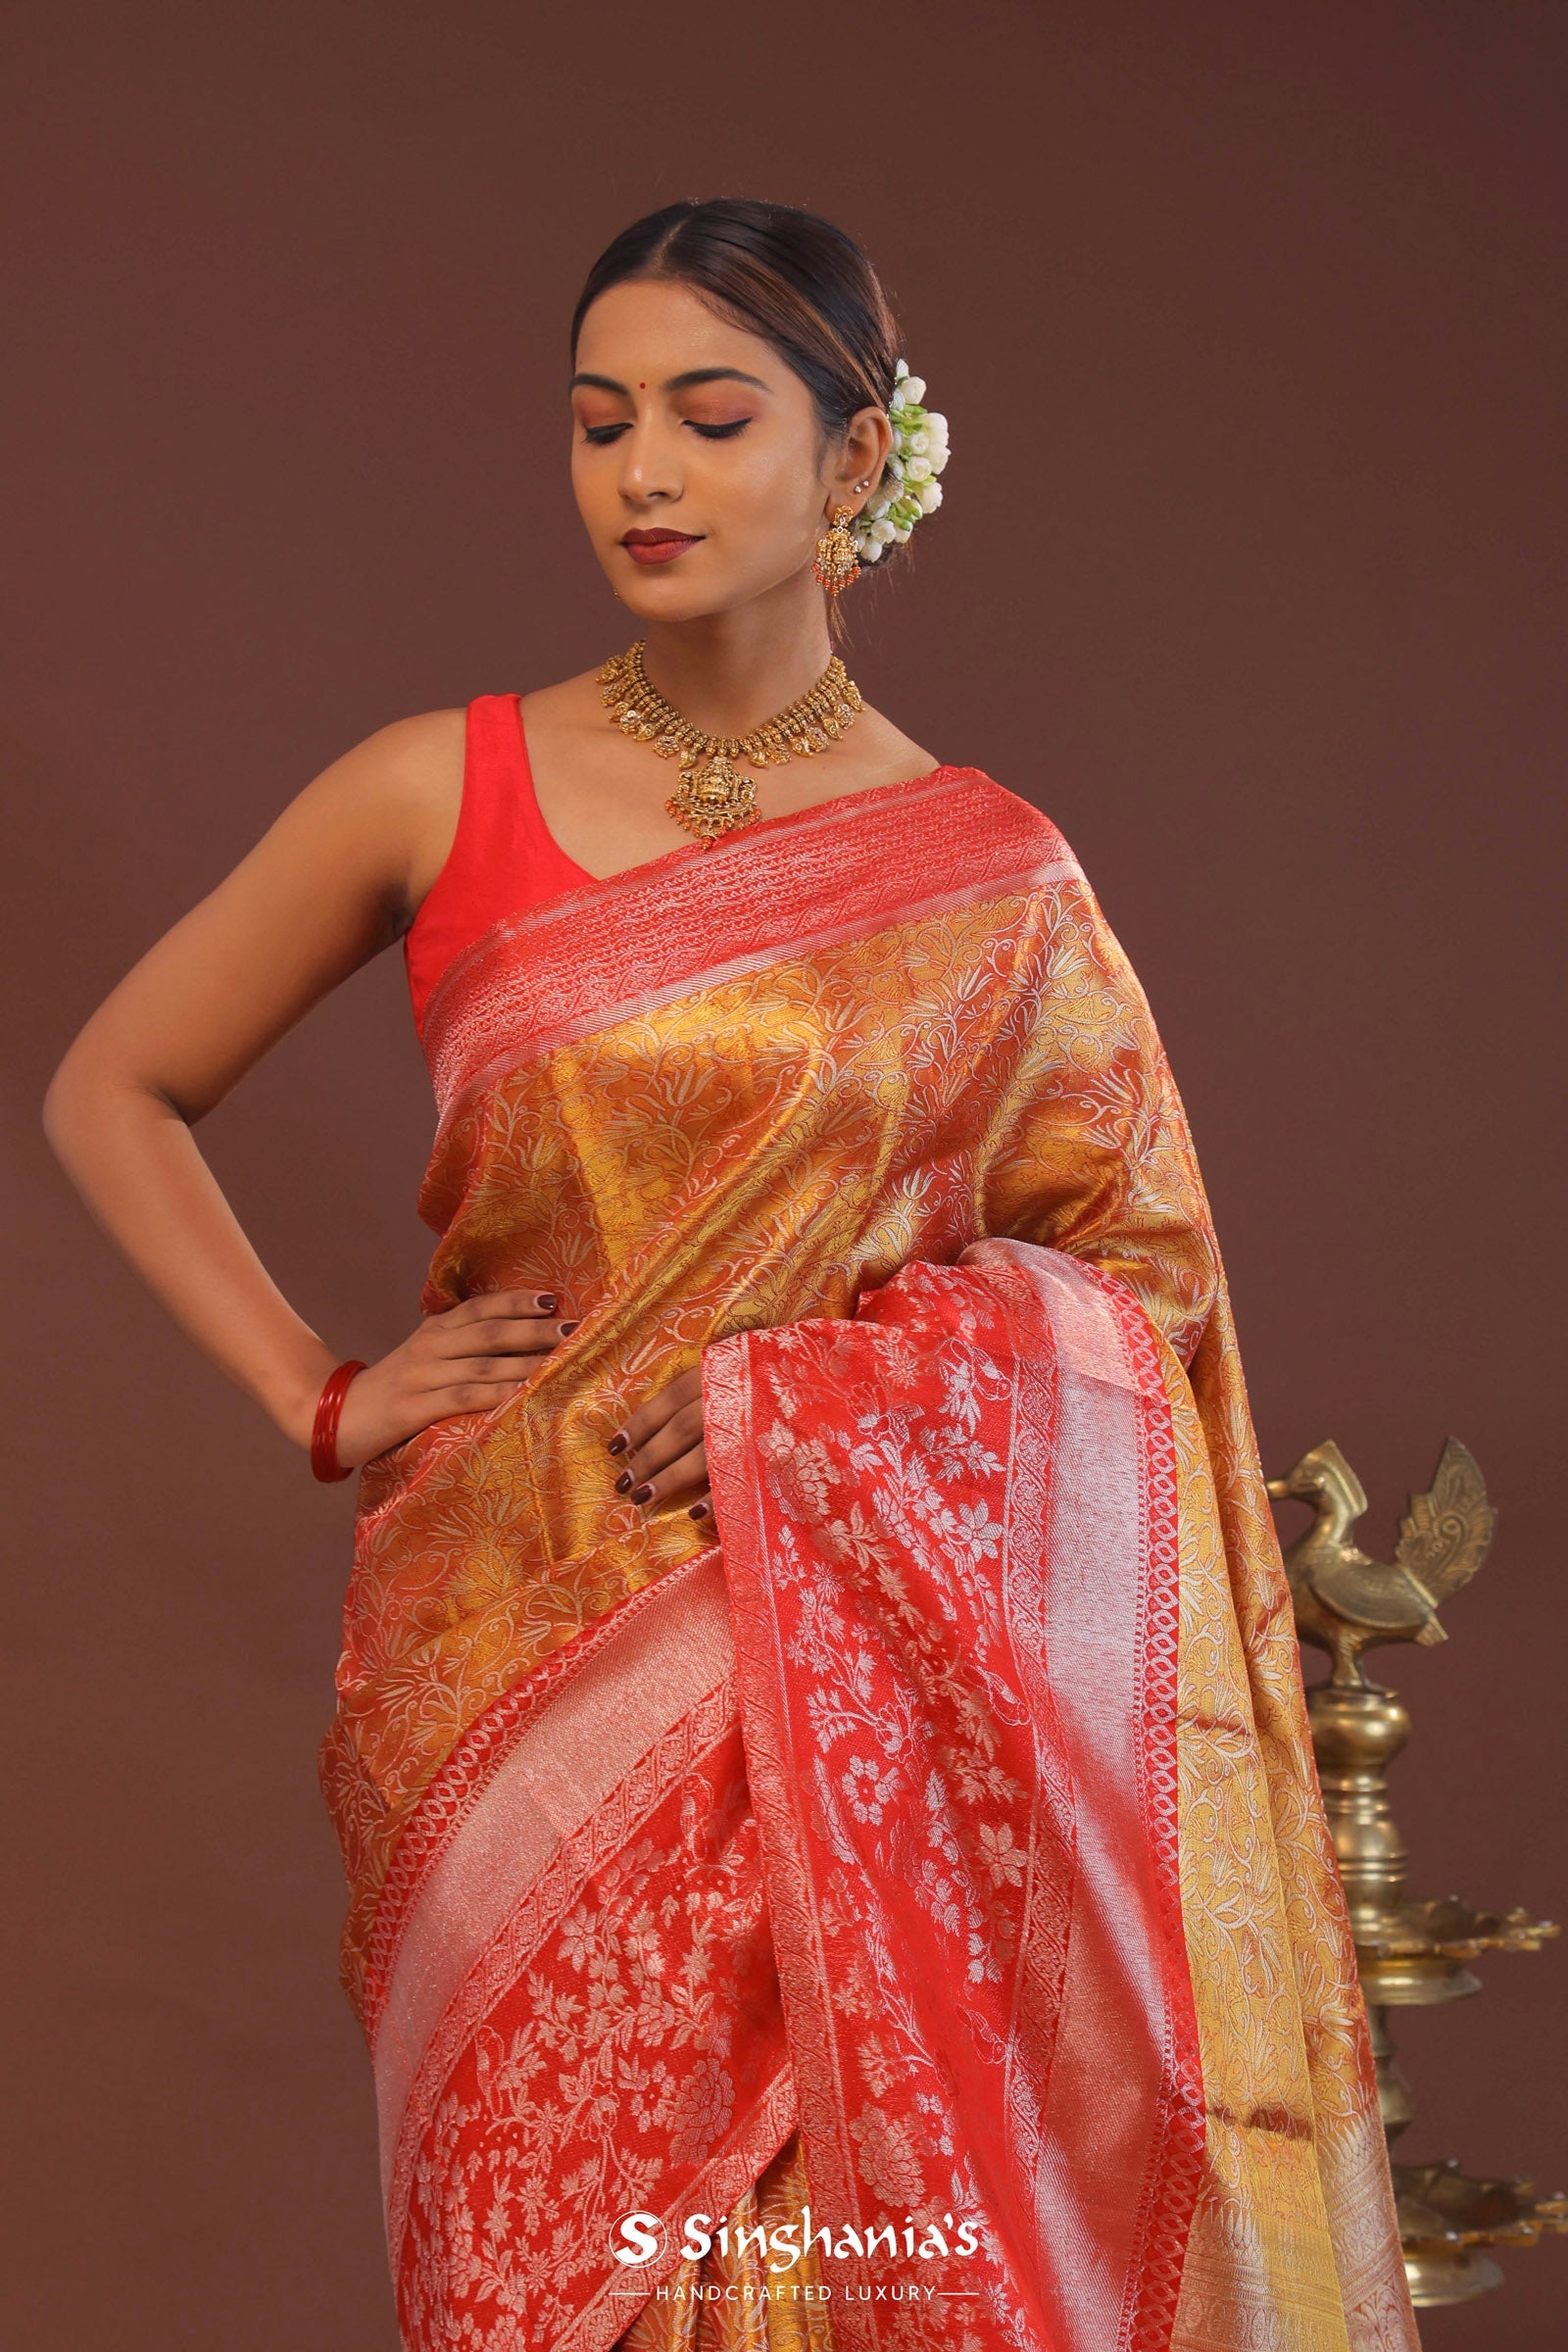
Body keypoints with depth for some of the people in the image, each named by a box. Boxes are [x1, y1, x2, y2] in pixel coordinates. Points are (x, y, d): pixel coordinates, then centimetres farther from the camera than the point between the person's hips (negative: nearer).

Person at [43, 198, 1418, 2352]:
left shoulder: (985, 877, 1)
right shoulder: (442, 796, 1)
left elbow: (1144, 1271, 5)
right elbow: (114, 1092, 10)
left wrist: (822, 1390, -10)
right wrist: (321, 1400, 1)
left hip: (843, 1668, 0)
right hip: (515, 1665, 0)